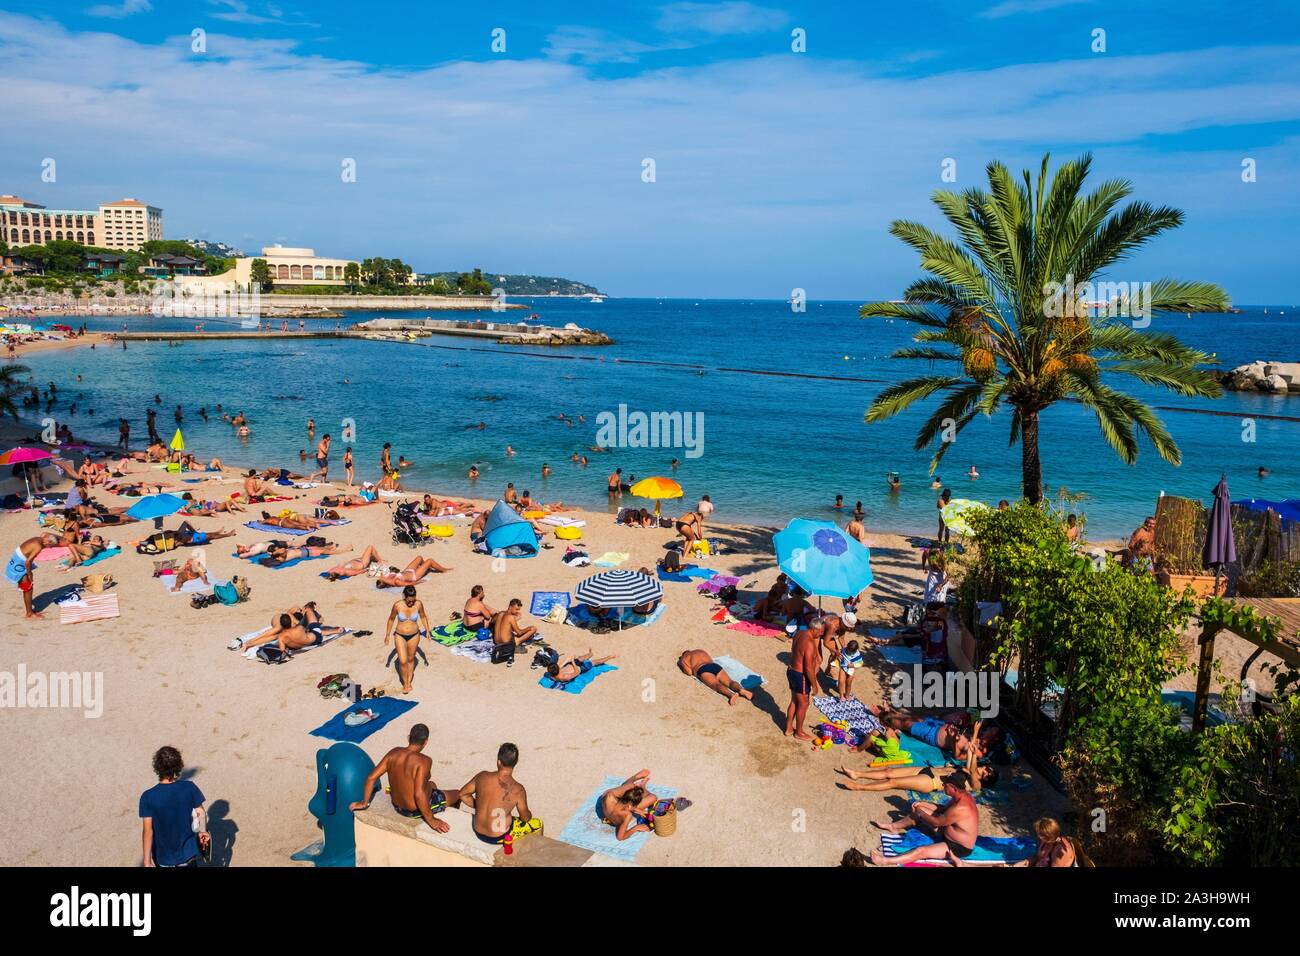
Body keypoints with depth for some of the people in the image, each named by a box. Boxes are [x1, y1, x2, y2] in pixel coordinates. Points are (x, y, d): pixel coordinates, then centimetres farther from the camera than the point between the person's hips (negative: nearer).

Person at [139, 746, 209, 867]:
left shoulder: (148, 797, -20)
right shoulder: (189, 787, -16)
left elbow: (147, 831, -19)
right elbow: (201, 813, -3)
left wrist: (147, 862, -13)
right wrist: (203, 831, 15)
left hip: (163, 857, -1)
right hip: (187, 853, 1)